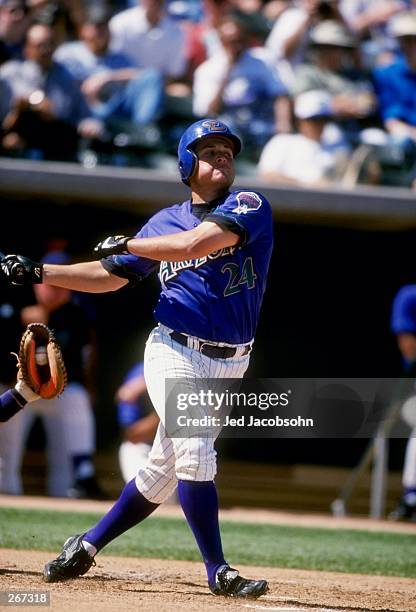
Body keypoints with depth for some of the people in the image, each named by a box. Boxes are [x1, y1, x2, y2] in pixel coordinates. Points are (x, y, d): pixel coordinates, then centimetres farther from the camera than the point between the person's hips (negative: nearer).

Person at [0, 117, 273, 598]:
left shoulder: (249, 206, -3)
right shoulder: (165, 222, 8)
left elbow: (196, 243, -19)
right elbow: (110, 275, 16)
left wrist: (126, 244, -6)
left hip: (228, 367, 0)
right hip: (176, 355, 0)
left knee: (165, 469, 7)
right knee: (195, 456, -17)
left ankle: (89, 544, 23)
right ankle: (218, 571, -11)